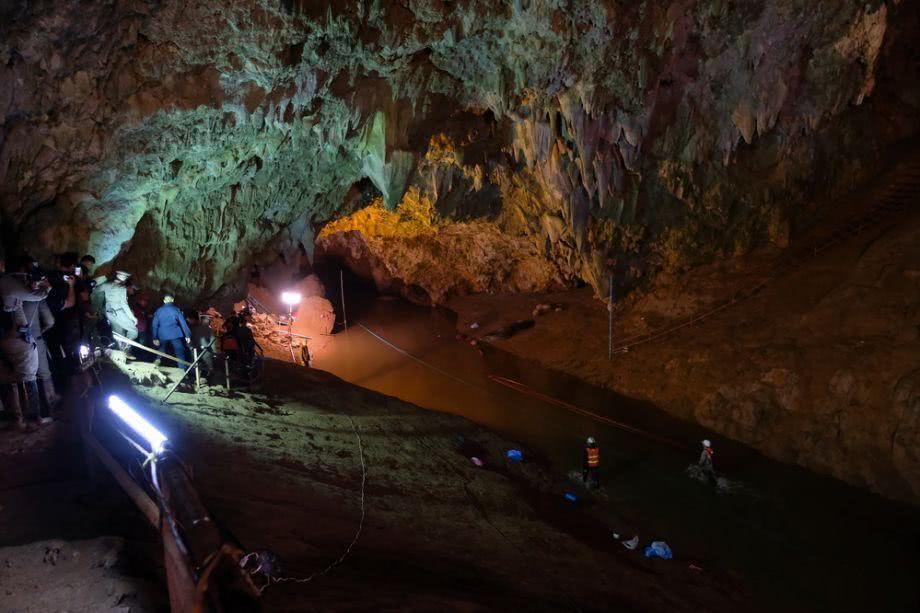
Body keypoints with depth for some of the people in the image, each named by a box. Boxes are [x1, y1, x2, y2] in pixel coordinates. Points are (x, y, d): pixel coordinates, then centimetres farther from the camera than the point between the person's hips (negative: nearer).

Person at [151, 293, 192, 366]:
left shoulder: (158, 311, 8)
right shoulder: (176, 309, -1)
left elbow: (155, 325, 5)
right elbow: (183, 323, -5)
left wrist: (155, 338, 7)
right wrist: (187, 335, -4)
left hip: (162, 336, 3)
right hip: (175, 335, -3)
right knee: (180, 355, 0)